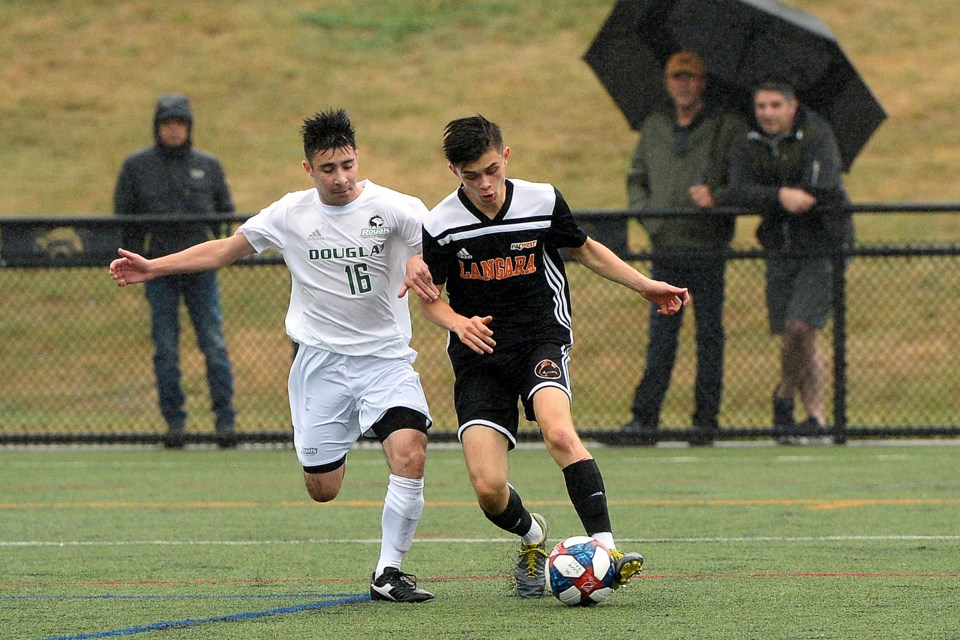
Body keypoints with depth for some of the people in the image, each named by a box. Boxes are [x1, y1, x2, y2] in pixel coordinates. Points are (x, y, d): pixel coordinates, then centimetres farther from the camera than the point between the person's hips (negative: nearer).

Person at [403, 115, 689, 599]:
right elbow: (429, 297, 7)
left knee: (558, 431, -33)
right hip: (480, 356, 1)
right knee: (489, 490, -11)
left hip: (542, 338, -1)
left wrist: (645, 285, 12)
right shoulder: (441, 224, -6)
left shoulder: (543, 201, -3)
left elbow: (584, 249, 17)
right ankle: (531, 536, 24)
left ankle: (604, 546, -36)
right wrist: (458, 322, -15)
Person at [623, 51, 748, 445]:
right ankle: (645, 417, -2)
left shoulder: (727, 128, 2)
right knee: (660, 335, 0)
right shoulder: (653, 128, 15)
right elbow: (636, 177, 22)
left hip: (708, 249, -3)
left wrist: (718, 198, -16)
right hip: (666, 250, 3)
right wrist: (645, 212, 5)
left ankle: (706, 420, 3)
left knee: (709, 335, 0)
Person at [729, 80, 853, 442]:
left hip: (822, 248, -5)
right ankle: (816, 414, 15)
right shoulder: (749, 147, 5)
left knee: (799, 327, -15)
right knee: (792, 338, 3)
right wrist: (780, 196, -28)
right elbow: (740, 191, -12)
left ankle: (785, 395, 6)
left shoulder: (816, 137, -8)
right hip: (780, 251, 5)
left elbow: (823, 187, -23)